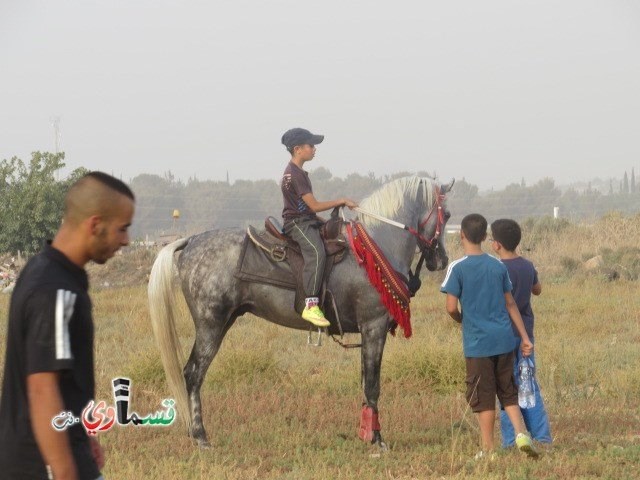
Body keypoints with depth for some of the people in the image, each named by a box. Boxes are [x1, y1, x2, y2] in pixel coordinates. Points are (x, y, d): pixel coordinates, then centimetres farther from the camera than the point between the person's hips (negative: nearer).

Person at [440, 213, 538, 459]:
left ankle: (488, 448, 8)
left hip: (477, 342, -4)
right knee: (508, 392, 15)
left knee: (483, 397, 3)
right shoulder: (498, 266, 5)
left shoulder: (458, 268, -9)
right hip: (504, 339, 4)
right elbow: (510, 304, 9)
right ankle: (521, 433, -2)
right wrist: (525, 337, 14)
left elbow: (451, 308, -13)